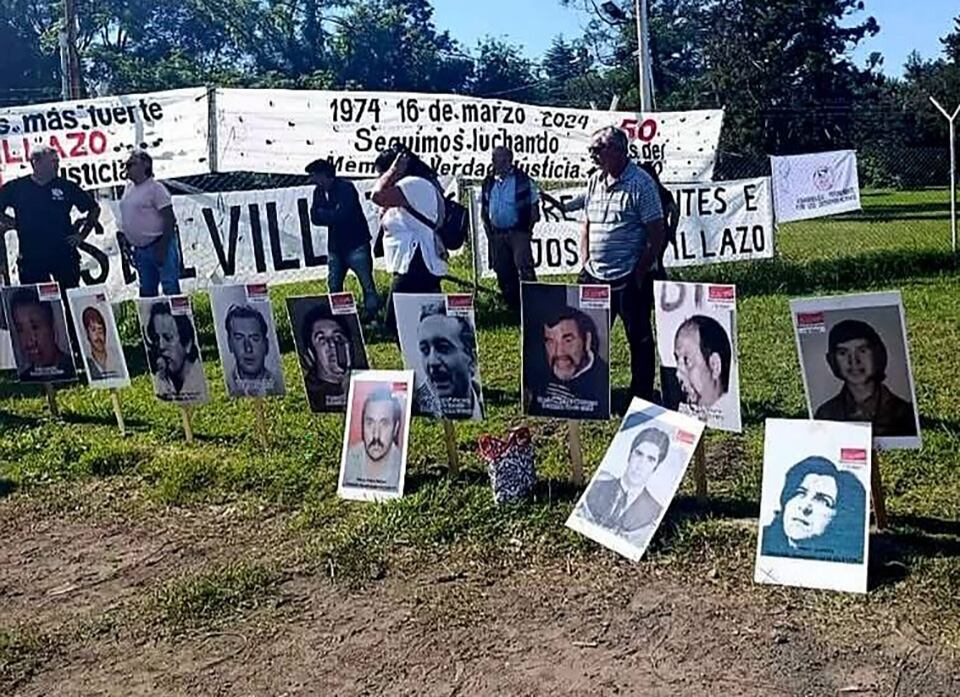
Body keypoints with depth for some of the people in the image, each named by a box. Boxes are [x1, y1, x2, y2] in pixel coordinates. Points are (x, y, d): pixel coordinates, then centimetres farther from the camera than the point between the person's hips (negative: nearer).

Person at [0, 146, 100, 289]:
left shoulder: (67, 187, 3)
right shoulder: (15, 188, 2)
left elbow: (94, 209, 12)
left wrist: (82, 235, 6)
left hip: (64, 256, 0)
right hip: (31, 259, 0)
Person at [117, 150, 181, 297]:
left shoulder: (155, 188, -11)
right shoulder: (129, 188, 14)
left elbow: (169, 220, -15)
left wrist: (162, 248, -20)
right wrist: (122, 234, 11)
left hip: (159, 246, -9)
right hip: (140, 249, 9)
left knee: (170, 287, -10)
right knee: (146, 289, 15)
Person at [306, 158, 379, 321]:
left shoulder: (346, 188, -13)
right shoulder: (319, 192, 8)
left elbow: (340, 215, -22)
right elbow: (315, 218, 2)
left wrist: (323, 213, -7)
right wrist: (331, 215, -15)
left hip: (356, 243, -7)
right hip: (335, 245, 7)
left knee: (366, 282, -6)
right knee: (334, 285, 9)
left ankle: (371, 312, 1)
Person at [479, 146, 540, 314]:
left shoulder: (523, 180, -3)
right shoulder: (489, 182, 10)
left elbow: (534, 208, -1)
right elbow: (484, 210, 18)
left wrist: (528, 229, -7)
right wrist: (488, 229, 8)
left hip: (518, 232, -5)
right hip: (497, 235, 5)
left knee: (524, 269, -14)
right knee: (503, 272, 8)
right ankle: (513, 307, 20)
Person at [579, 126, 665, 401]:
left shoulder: (641, 183, -11)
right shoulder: (594, 182, 10)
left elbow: (657, 234, -12)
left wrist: (640, 271, -14)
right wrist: (585, 262, 8)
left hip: (630, 278, -6)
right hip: (595, 276, 7)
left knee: (639, 338, 5)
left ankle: (642, 396, 16)